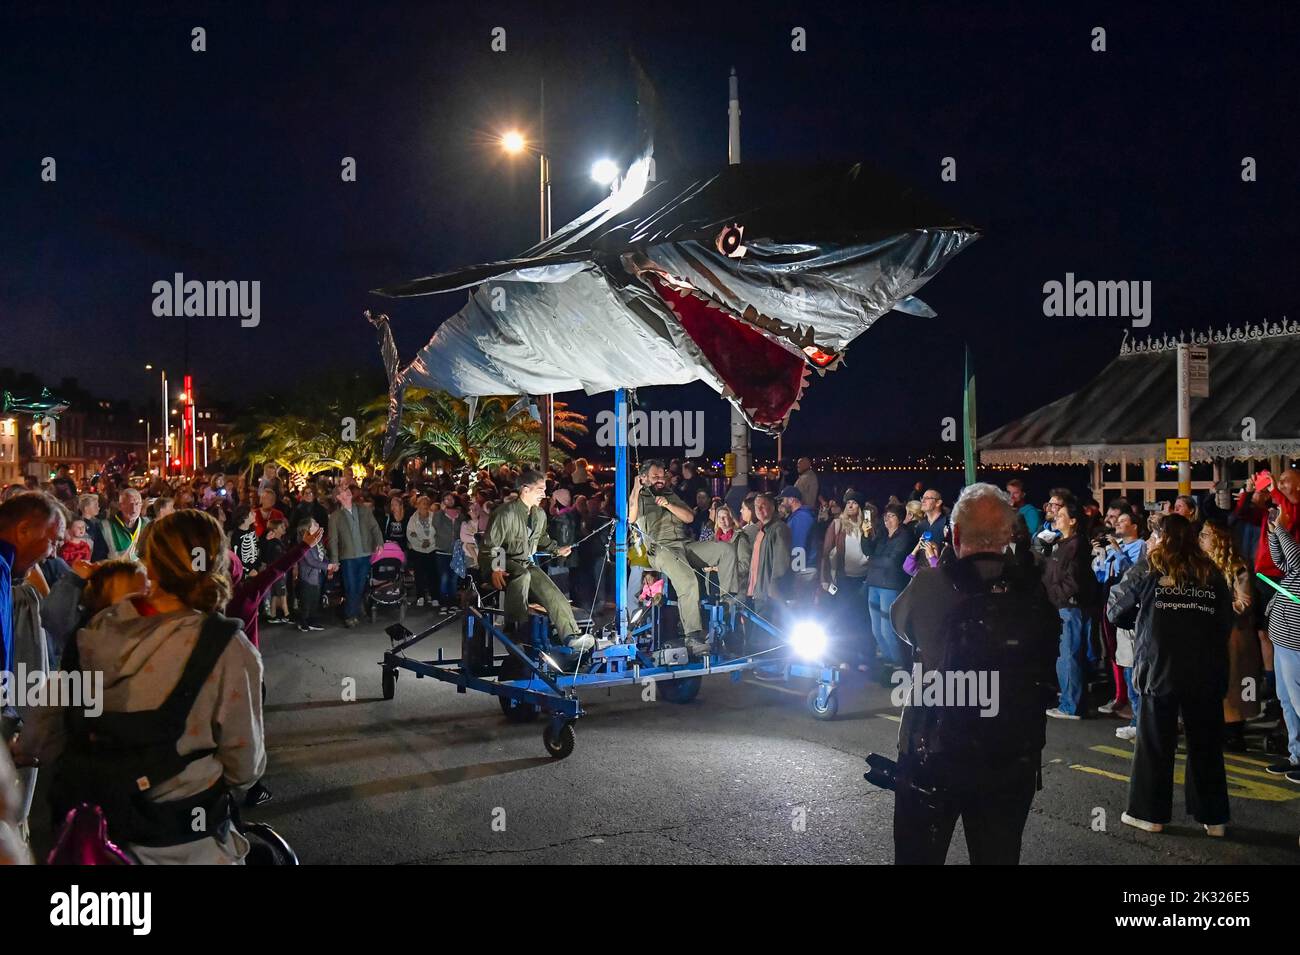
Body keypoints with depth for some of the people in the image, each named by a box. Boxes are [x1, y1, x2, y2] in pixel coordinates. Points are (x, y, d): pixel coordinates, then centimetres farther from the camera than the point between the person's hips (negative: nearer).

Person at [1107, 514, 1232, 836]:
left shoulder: (1148, 575, -4)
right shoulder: (1213, 576, 3)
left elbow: (1116, 612, 6)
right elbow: (1226, 625, 7)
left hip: (1160, 672, -2)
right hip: (1206, 675, 2)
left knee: (1155, 746, 9)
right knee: (1206, 745, 13)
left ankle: (1150, 813, 17)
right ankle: (1213, 817, 20)